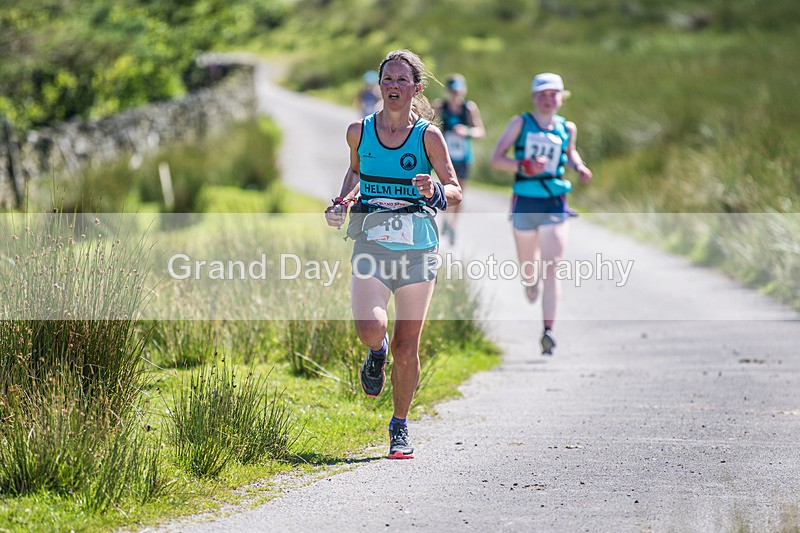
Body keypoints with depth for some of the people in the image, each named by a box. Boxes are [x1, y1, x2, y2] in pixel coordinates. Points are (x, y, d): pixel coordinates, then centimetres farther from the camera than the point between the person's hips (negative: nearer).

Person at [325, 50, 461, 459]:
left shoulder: (428, 136, -1)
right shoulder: (360, 131, 5)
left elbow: (455, 191, -1)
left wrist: (435, 194, -23)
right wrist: (345, 201, 8)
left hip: (417, 247, -1)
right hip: (371, 244, 1)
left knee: (406, 348, 1)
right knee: (370, 328, -23)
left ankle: (400, 427, 21)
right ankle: (376, 353, 16)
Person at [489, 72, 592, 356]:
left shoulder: (567, 128, 7)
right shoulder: (520, 123, 0)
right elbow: (496, 158, -5)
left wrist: (579, 167, 7)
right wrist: (525, 166, -21)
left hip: (555, 205, 0)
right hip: (524, 203, 0)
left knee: (551, 269, -12)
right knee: (527, 265, 15)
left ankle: (548, 332, -17)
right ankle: (530, 280, 55)